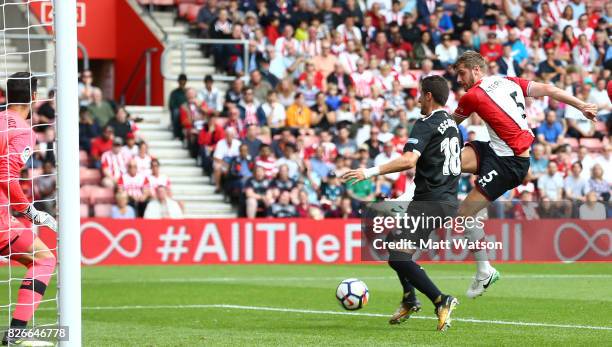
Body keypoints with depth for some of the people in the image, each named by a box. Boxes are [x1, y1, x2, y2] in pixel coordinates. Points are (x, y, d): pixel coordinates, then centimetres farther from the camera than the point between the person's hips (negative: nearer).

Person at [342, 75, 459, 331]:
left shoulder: (426, 125, -11)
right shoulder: (452, 125, 16)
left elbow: (409, 160, -27)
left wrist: (371, 172, -28)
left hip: (430, 202, -10)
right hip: (449, 199, 10)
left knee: (398, 258, -14)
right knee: (394, 241, 24)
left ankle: (441, 301, -19)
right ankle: (409, 300, 24)